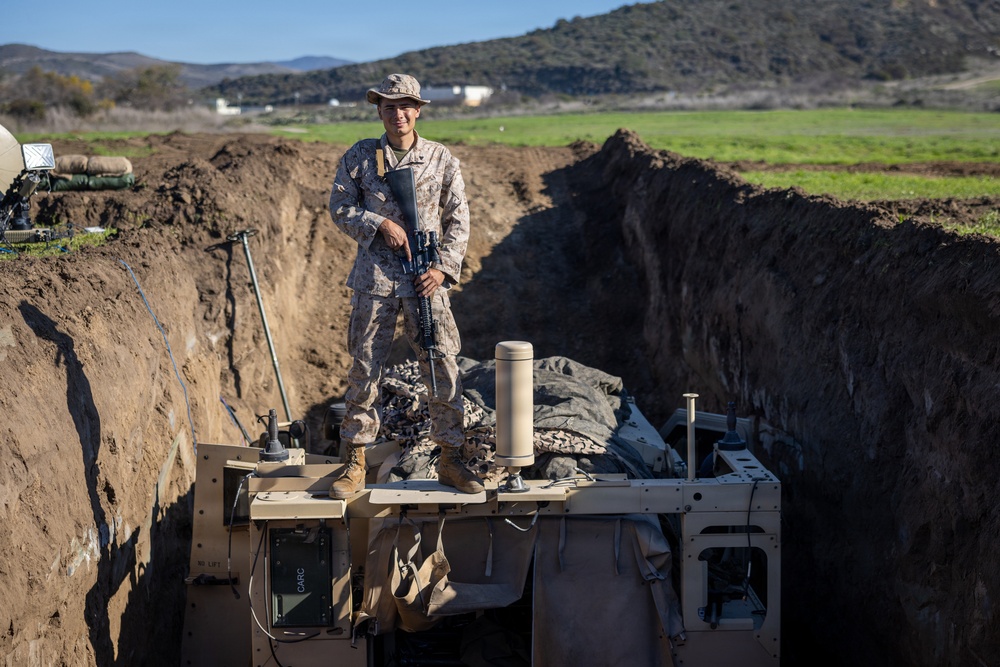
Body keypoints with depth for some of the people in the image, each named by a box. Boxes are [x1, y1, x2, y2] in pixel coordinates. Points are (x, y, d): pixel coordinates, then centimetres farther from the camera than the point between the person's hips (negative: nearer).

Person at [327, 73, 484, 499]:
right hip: (374, 277, 0)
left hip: (426, 278, 0)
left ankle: (450, 462, 11)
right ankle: (355, 464, 14)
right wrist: (381, 224, -11)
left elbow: (458, 221, 6)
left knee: (443, 369, -1)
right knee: (364, 370, 4)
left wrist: (444, 267, -7)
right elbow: (340, 208, 5)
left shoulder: (441, 159, 5)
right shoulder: (359, 156, 5)